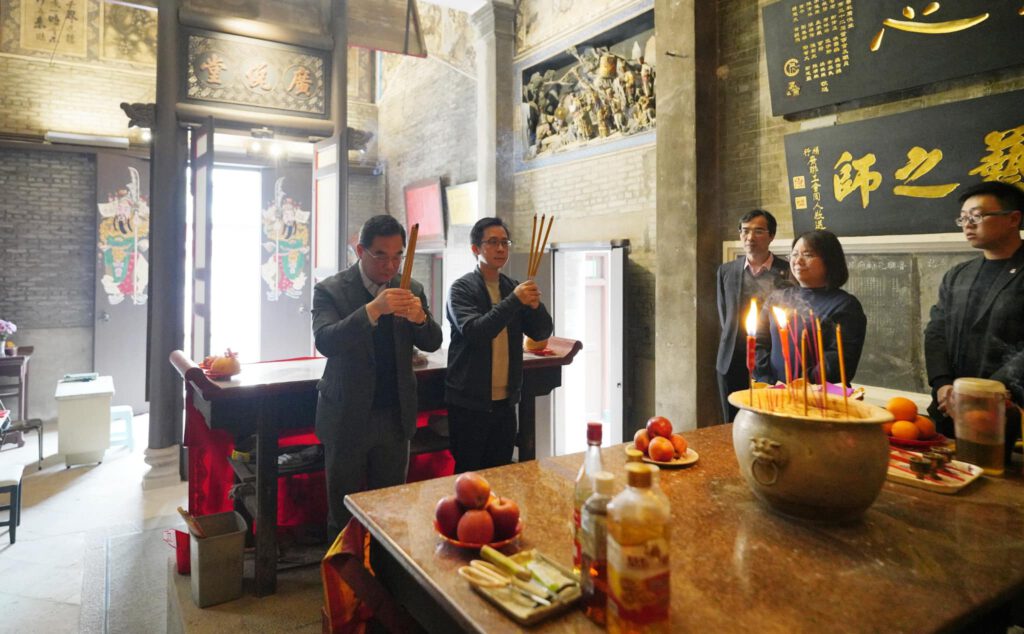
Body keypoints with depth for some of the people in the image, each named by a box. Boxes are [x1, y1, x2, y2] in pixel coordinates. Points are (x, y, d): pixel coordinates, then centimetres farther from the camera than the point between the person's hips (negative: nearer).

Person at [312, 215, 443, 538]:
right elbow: (325, 342, -23)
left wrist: (420, 317, -23)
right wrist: (373, 309, -36)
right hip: (348, 417, -3)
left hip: (396, 416, 3)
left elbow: (432, 343, -1)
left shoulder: (411, 290, 2)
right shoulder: (330, 290, -8)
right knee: (344, 514, 12)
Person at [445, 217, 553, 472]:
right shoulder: (462, 288, -7)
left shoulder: (514, 287, 8)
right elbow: (474, 332, -22)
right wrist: (514, 301, -26)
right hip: (470, 402, -5)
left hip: (506, 401, 5)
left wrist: (535, 305, -15)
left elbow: (542, 333, 5)